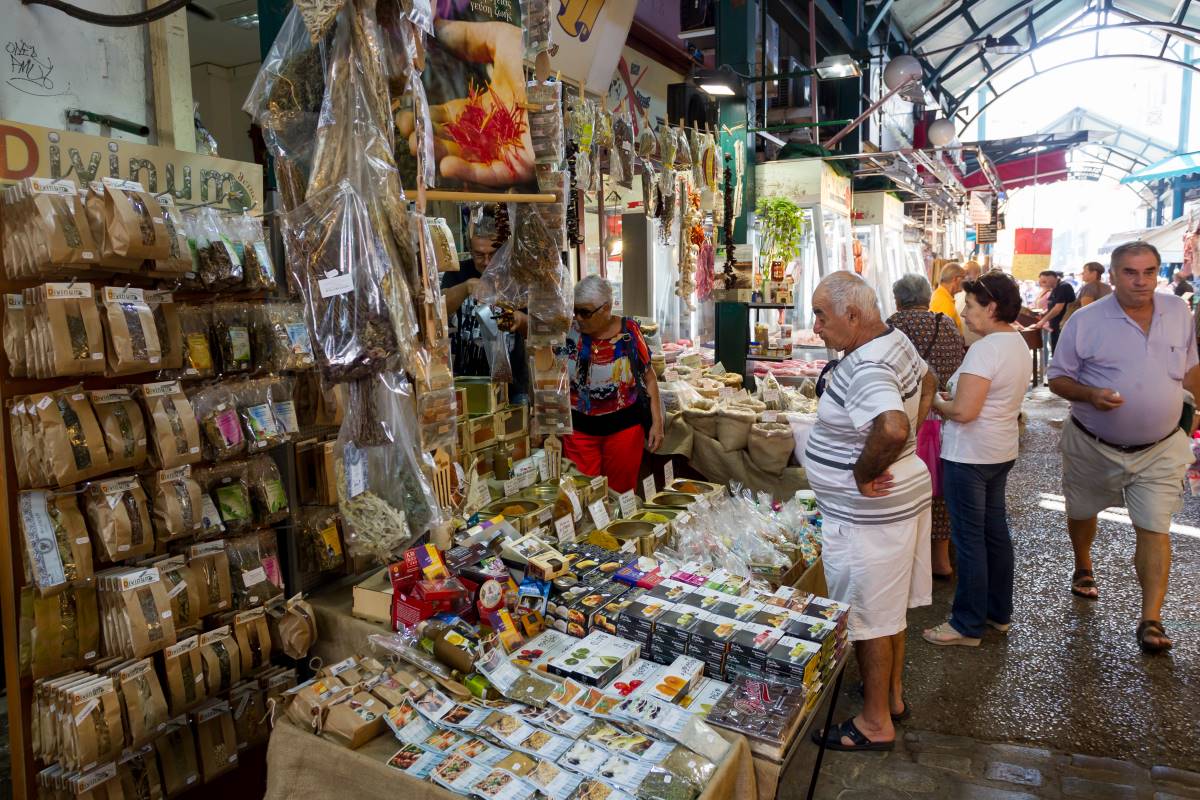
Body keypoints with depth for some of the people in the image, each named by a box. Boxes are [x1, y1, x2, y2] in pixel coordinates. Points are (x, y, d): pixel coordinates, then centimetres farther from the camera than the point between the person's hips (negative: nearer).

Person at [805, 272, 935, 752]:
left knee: (869, 618, 5)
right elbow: (927, 382, 23)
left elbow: (892, 429, -44)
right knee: (890, 606, 23)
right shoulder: (895, 339, 5)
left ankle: (876, 723, 22)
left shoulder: (864, 369, -28)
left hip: (868, 513, -10)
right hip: (902, 493, 10)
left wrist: (862, 474, -27)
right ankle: (892, 694, 41)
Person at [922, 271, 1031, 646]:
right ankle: (999, 611, 32)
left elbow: (963, 411, -25)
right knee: (995, 531, 18)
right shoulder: (1018, 343, 9)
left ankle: (968, 625, 12)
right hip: (1001, 452, 10)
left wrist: (936, 402, -7)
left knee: (969, 538, 0)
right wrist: (952, 396, 7)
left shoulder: (985, 349, -21)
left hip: (970, 456, -10)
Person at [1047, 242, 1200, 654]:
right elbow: (1057, 377, -8)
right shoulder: (1086, 321, -13)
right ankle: (1083, 568, 47)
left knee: (1155, 529, -4)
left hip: (1159, 450, 1)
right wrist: (1091, 395, -26)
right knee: (1082, 513, 18)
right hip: (1094, 446, -1)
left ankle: (1151, 619, 4)